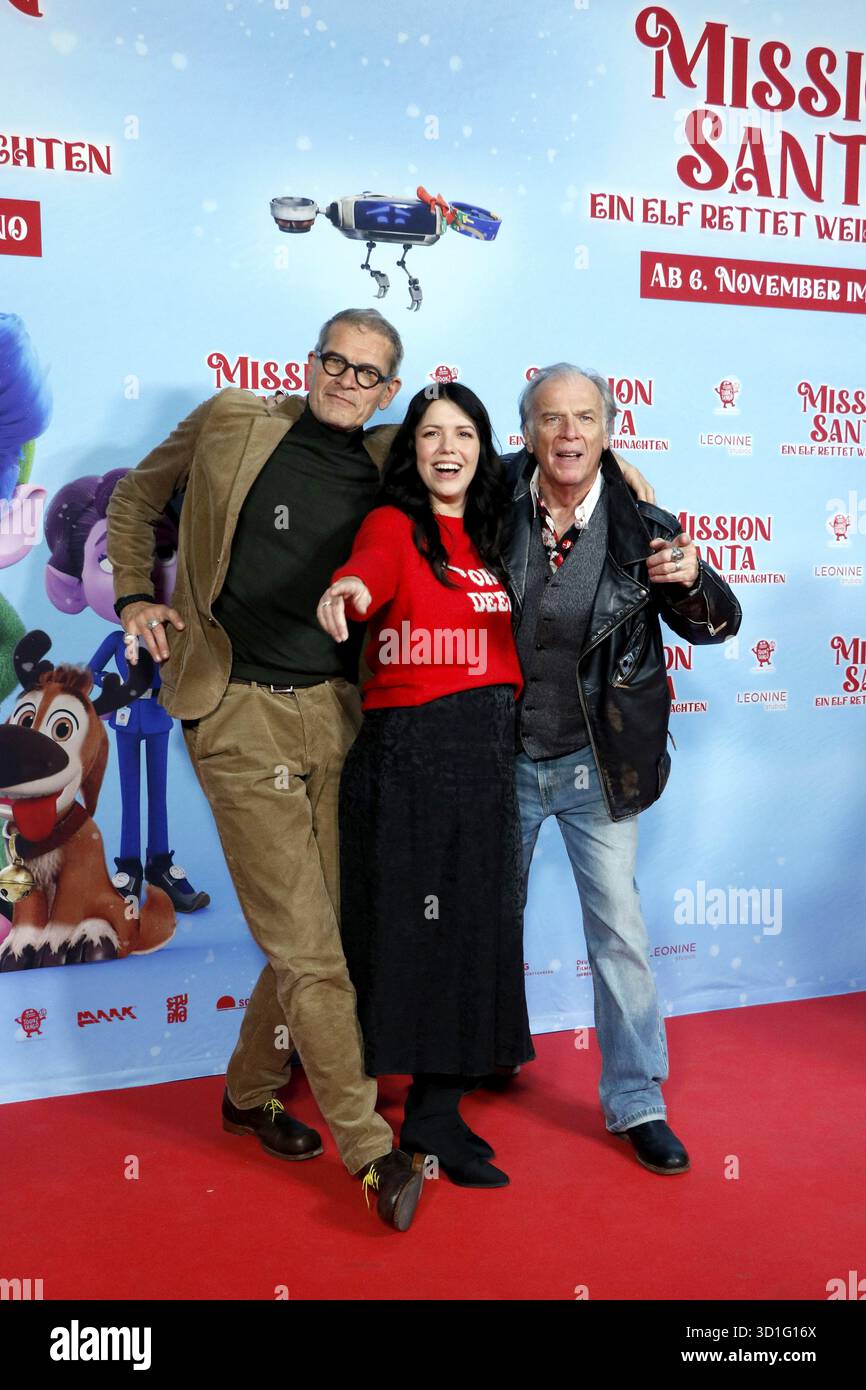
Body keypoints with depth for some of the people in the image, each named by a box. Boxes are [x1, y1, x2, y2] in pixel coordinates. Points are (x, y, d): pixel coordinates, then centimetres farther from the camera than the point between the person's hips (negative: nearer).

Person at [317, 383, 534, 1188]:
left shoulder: (494, 534, 15)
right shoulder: (394, 524, -4)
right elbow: (369, 570, -25)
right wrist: (346, 589, -49)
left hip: (489, 750, 6)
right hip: (407, 748, -6)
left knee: (474, 928, 8)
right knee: (406, 925, 0)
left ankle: (437, 1113, 21)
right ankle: (431, 1119, 15)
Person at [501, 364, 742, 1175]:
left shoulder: (642, 527, -12)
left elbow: (714, 626, -2)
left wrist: (692, 583, -23)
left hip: (596, 762, -1)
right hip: (503, 756, 2)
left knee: (618, 928, 5)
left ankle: (637, 1101, 21)